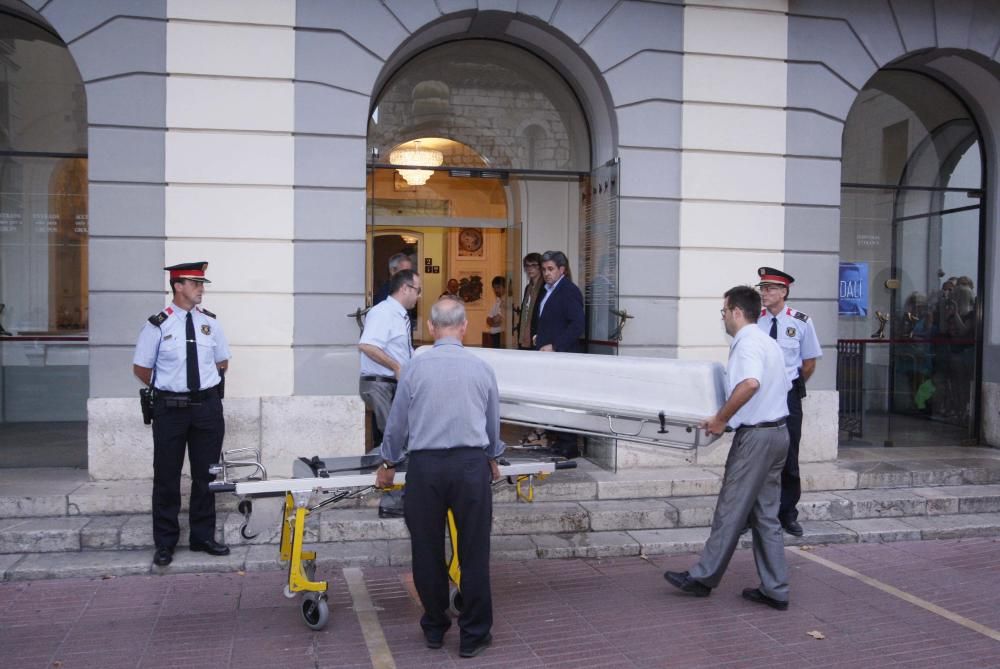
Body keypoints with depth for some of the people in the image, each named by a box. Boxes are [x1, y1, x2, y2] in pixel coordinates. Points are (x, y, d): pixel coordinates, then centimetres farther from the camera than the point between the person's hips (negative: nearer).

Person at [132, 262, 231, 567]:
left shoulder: (210, 322, 5)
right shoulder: (158, 324, -7)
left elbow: (222, 361, 18)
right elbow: (140, 368, 3)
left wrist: (207, 385, 11)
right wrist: (165, 388, 8)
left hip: (207, 406, 3)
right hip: (170, 408, -3)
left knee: (206, 474, 10)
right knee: (167, 476, 4)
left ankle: (203, 536, 23)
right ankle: (165, 543, 17)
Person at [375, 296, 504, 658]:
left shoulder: (415, 368, 1)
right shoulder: (481, 369, 5)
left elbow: (397, 423, 10)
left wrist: (388, 465, 27)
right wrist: (491, 459, 37)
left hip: (425, 466, 0)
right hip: (471, 465, 0)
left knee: (427, 550, 12)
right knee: (474, 553, 5)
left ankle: (435, 628, 25)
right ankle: (474, 635, 12)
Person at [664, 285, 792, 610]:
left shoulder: (747, 343, -14)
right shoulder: (768, 342, 17)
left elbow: (750, 383, -33)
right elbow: (784, 386, 23)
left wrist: (721, 418, -25)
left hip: (755, 435, -10)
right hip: (777, 432, 10)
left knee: (730, 511, 0)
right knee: (766, 515, 12)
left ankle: (703, 577, 10)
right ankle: (775, 590, 15)